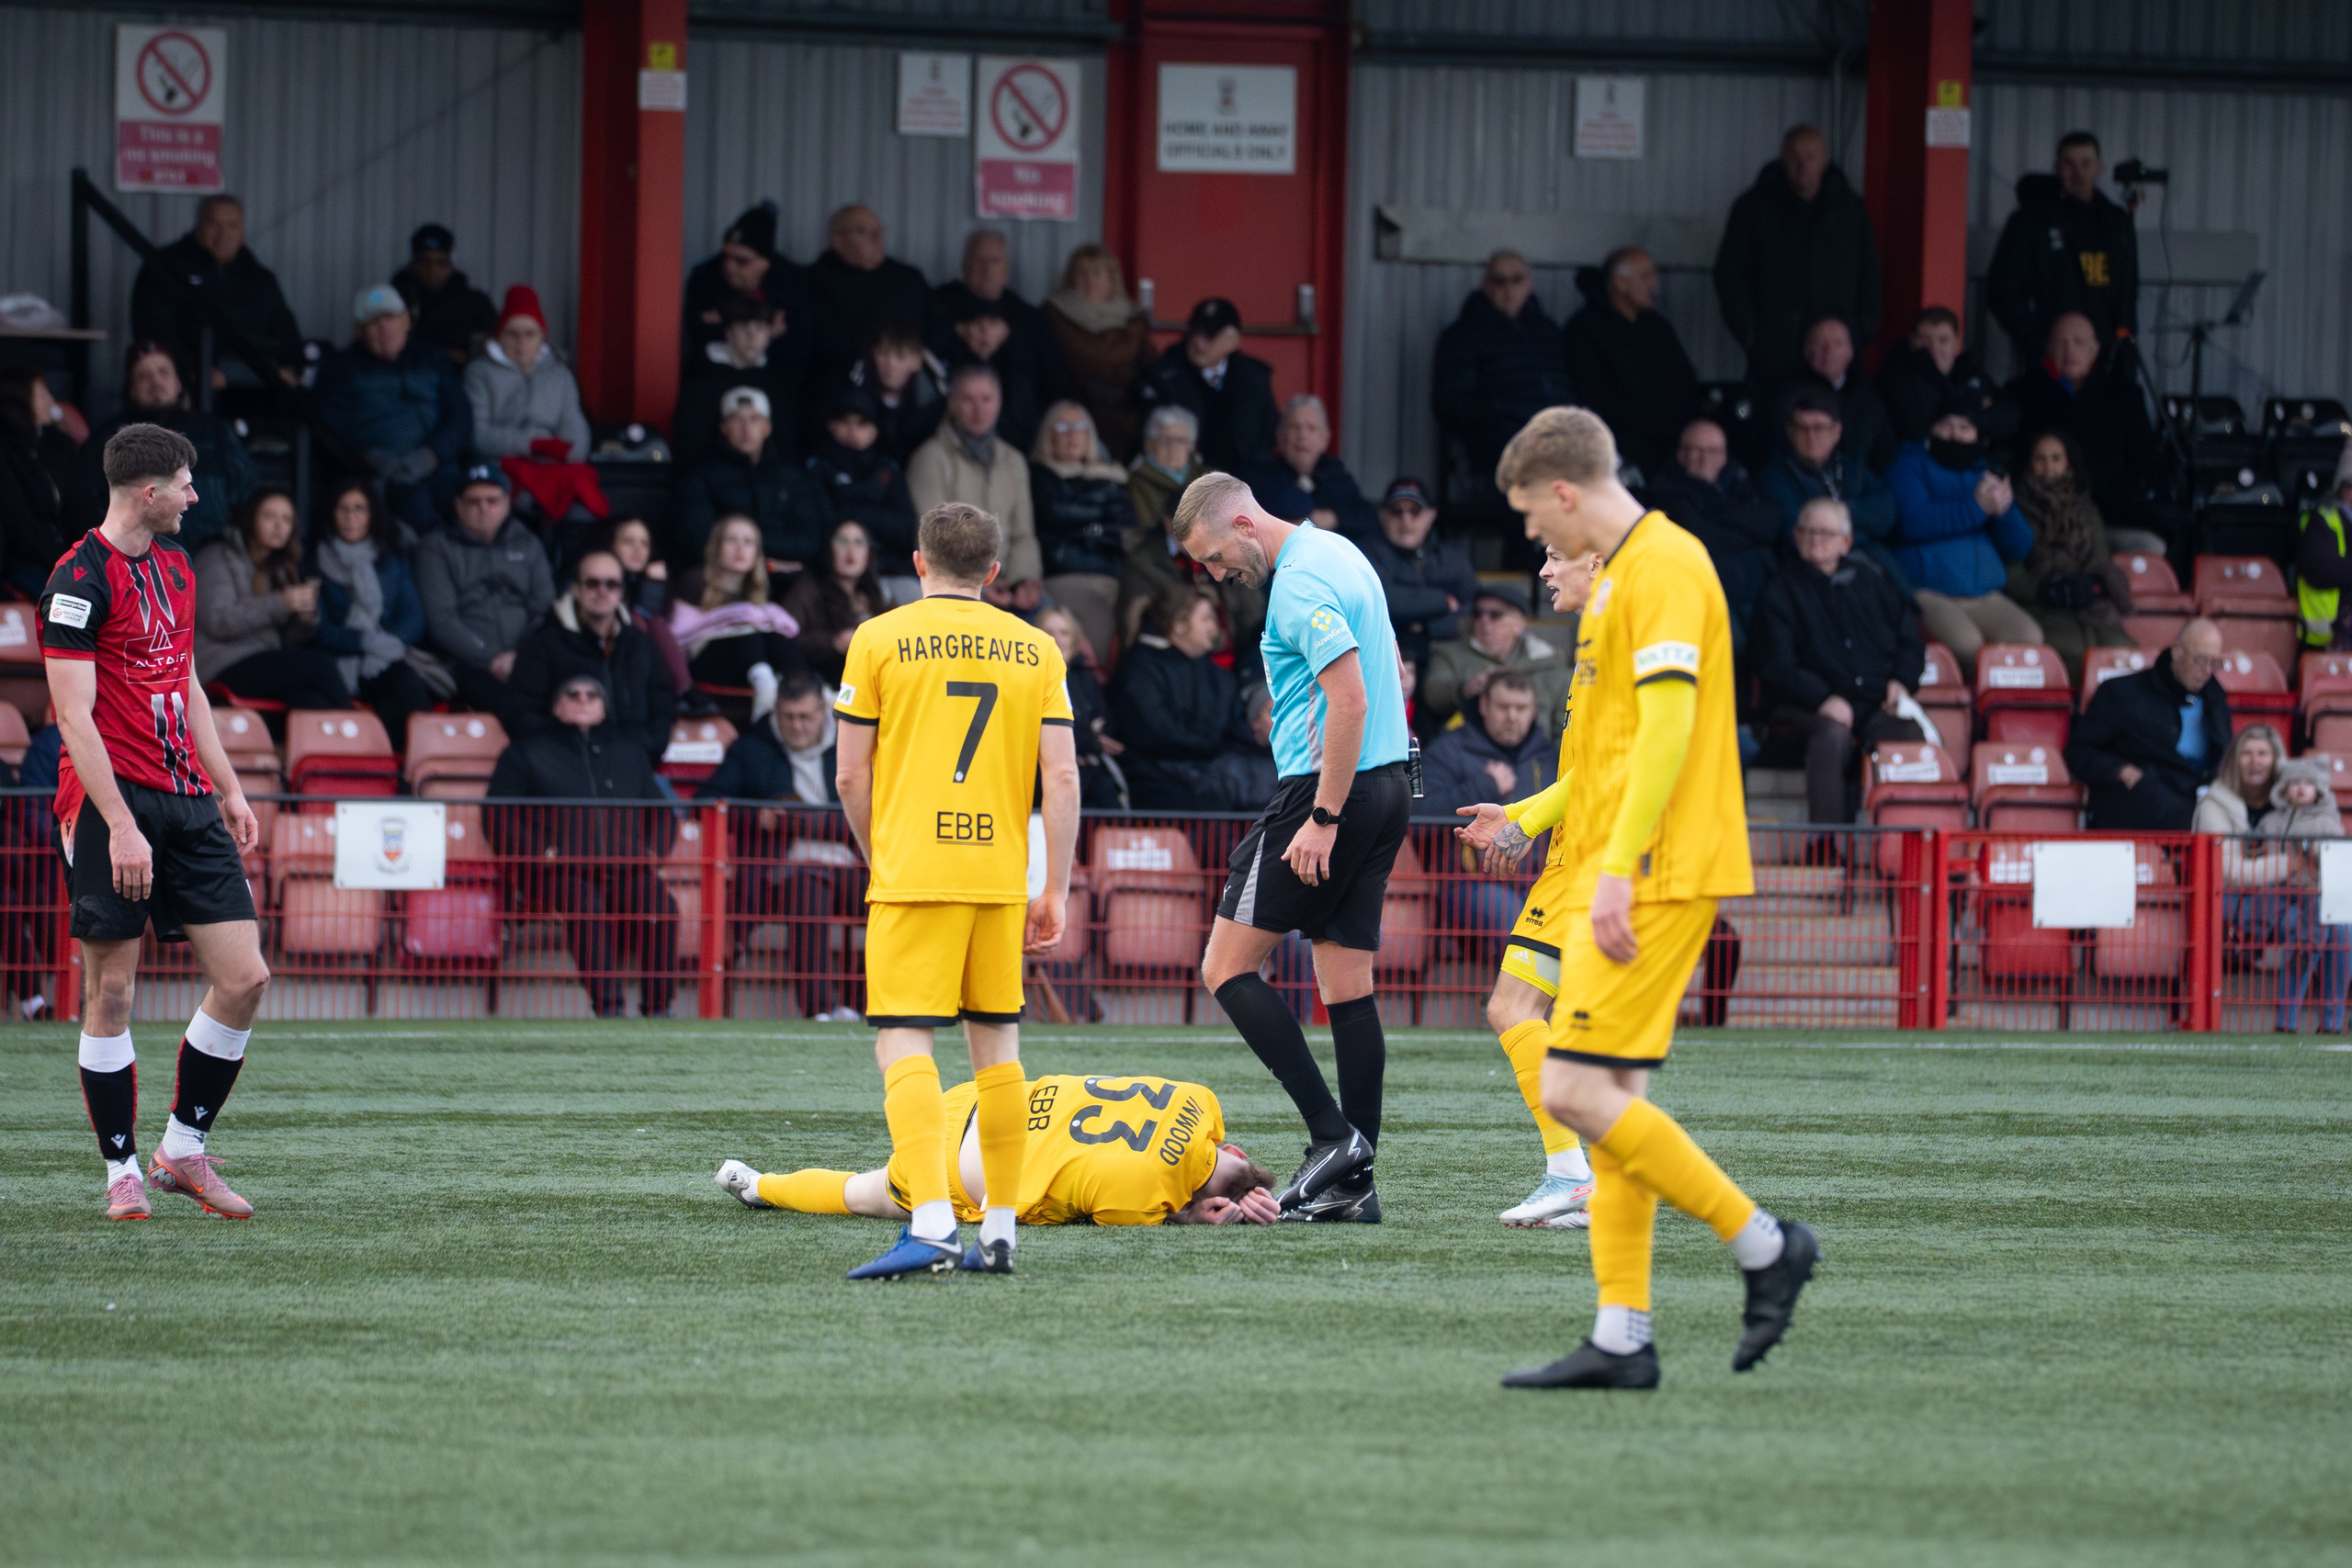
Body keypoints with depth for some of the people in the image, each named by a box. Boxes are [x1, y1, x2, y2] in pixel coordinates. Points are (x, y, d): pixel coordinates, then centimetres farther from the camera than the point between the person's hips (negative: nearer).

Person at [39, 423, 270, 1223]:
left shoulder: (175, 565, 15)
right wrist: (120, 825, -22)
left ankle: (184, 1148, 11)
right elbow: (74, 714, -16)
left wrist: (228, 789, 20)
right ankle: (122, 1171, 6)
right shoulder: (82, 580, -12)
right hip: (112, 804, -7)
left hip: (187, 799, 7)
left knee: (244, 978, -1)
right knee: (110, 992, -3)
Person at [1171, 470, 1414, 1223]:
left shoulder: (1300, 583, -15)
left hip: (1334, 787, -10)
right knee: (1347, 984, 8)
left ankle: (1332, 1133, -11)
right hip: (1387, 786, 10)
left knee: (1228, 966, -4)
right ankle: (1354, 1183, 6)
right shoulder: (1339, 554, 15)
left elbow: (1350, 700, -23)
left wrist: (1323, 818, -22)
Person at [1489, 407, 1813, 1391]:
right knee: (1609, 1100, 6)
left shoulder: (1662, 566, -13)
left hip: (1661, 875, -10)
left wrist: (1618, 869, -25)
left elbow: (1668, 724, -22)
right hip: (1619, 876, 10)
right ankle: (1622, 1340, 6)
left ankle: (1762, 1244, -4)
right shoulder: (1619, 570, 19)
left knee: (1577, 1090, -14)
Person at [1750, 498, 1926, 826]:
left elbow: (1910, 643, 26)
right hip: (1810, 709, -3)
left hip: (1878, 707, 3)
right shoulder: (1781, 593, 11)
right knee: (1833, 735, -38)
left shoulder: (1873, 585, 24)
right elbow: (1776, 666, 0)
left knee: (1910, 735, -31)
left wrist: (1901, 681, 3)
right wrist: (1822, 699, -17)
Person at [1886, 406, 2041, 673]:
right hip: (1929, 595, -5)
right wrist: (1976, 508, -16)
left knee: (2030, 636, -24)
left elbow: (2019, 548, 16)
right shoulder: (1910, 467, 7)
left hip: (1985, 598, 5)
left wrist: (2005, 510, -5)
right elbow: (1913, 521, -14)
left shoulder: (1984, 474, 21)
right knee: (1967, 643, -34)